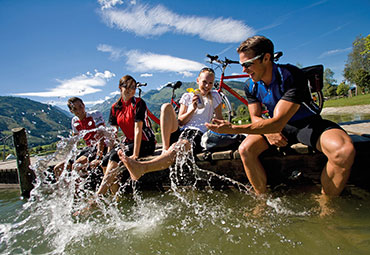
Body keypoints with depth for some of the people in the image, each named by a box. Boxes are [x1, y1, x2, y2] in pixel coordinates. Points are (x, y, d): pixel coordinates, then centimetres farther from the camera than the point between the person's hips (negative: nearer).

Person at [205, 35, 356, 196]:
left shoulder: (291, 76, -28)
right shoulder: (251, 86, -8)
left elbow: (277, 122, -35)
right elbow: (256, 117, 0)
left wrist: (234, 128, -42)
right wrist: (268, 131, -24)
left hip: (308, 124, -4)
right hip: (276, 127, 4)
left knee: (344, 151, -34)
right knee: (245, 149, -21)